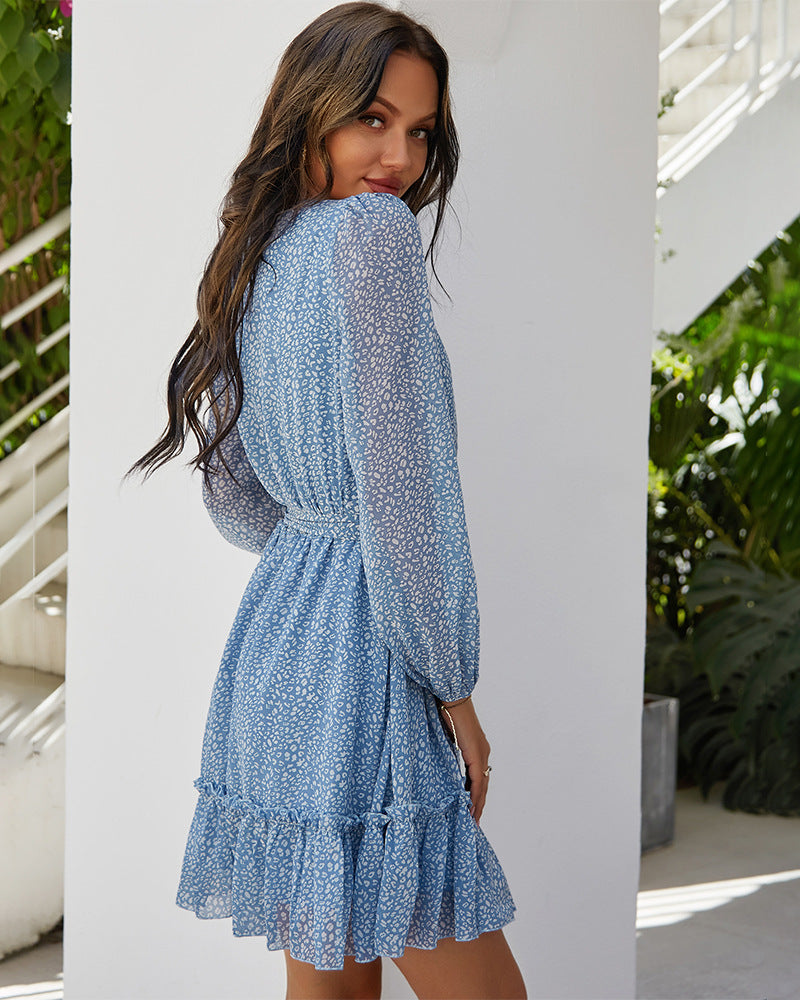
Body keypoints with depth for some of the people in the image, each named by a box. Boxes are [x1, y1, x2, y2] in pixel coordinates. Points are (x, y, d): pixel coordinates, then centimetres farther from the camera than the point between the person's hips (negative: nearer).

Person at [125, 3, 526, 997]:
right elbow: (399, 496, -19)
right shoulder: (372, 230, -14)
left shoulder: (251, 256, 11)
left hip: (272, 631, 9)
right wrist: (454, 694, -12)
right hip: (361, 664, -9)